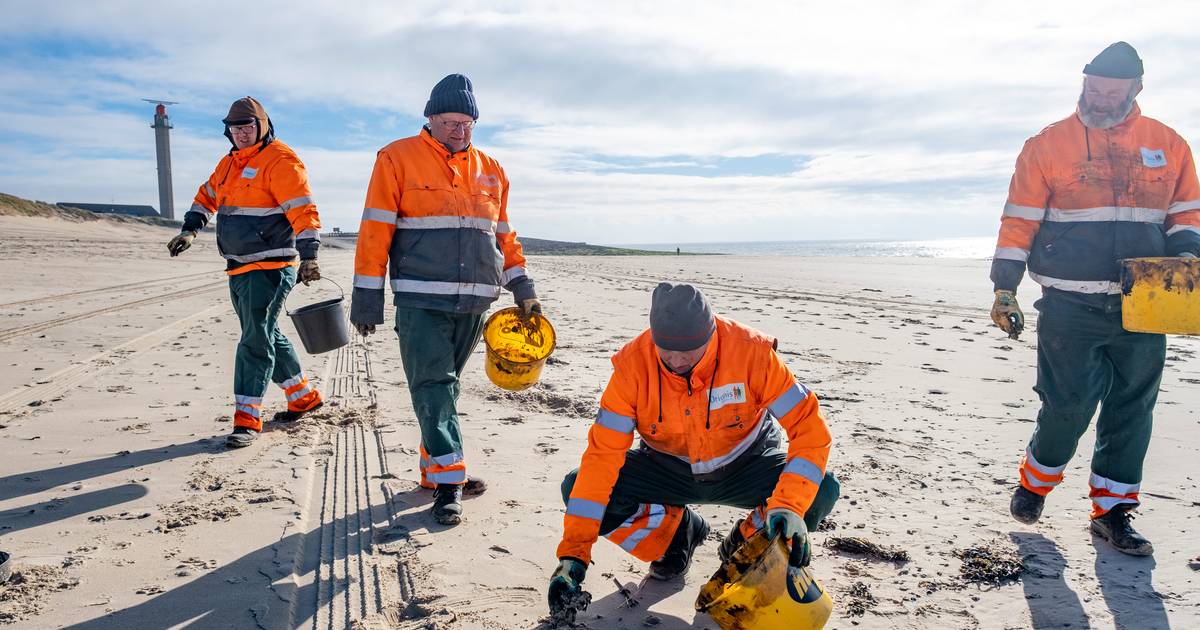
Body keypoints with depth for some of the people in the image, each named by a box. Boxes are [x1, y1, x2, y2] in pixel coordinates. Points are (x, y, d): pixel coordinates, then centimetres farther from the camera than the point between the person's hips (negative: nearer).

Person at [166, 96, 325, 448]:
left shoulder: (280, 161, -12)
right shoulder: (230, 163, 17)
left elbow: (304, 211, -21)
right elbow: (207, 196, 31)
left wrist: (308, 257, -30)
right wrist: (190, 230, 18)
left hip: (270, 269, -9)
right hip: (239, 269, 9)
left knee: (256, 341, -8)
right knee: (268, 337, 16)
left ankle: (247, 419, -3)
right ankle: (304, 397, 29)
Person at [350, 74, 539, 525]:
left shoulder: (490, 170, 16)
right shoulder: (398, 159, 2)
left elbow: (503, 235, 20)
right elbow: (375, 230, -2)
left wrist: (522, 288, 12)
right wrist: (367, 296, -6)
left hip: (474, 302, 4)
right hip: (421, 300, -4)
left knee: (446, 384, 11)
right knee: (433, 385, -7)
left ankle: (436, 467, 22)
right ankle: (448, 480, -3)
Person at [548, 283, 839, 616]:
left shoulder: (751, 351, -27)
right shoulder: (634, 362, -25)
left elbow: (810, 427, -24)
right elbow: (603, 454, -25)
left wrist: (789, 505, -39)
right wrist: (573, 554, -29)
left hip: (744, 466, -1)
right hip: (668, 469, 1)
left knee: (822, 492, -27)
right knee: (576, 488, -21)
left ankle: (747, 543, 4)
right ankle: (677, 531, 6)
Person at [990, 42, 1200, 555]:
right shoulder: (1048, 145, 1)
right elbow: (1019, 221, 0)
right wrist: (1004, 288, -4)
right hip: (1069, 306, -3)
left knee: (1132, 411, 8)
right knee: (1068, 404, -4)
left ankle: (1112, 511, 21)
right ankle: (1035, 481, 22)